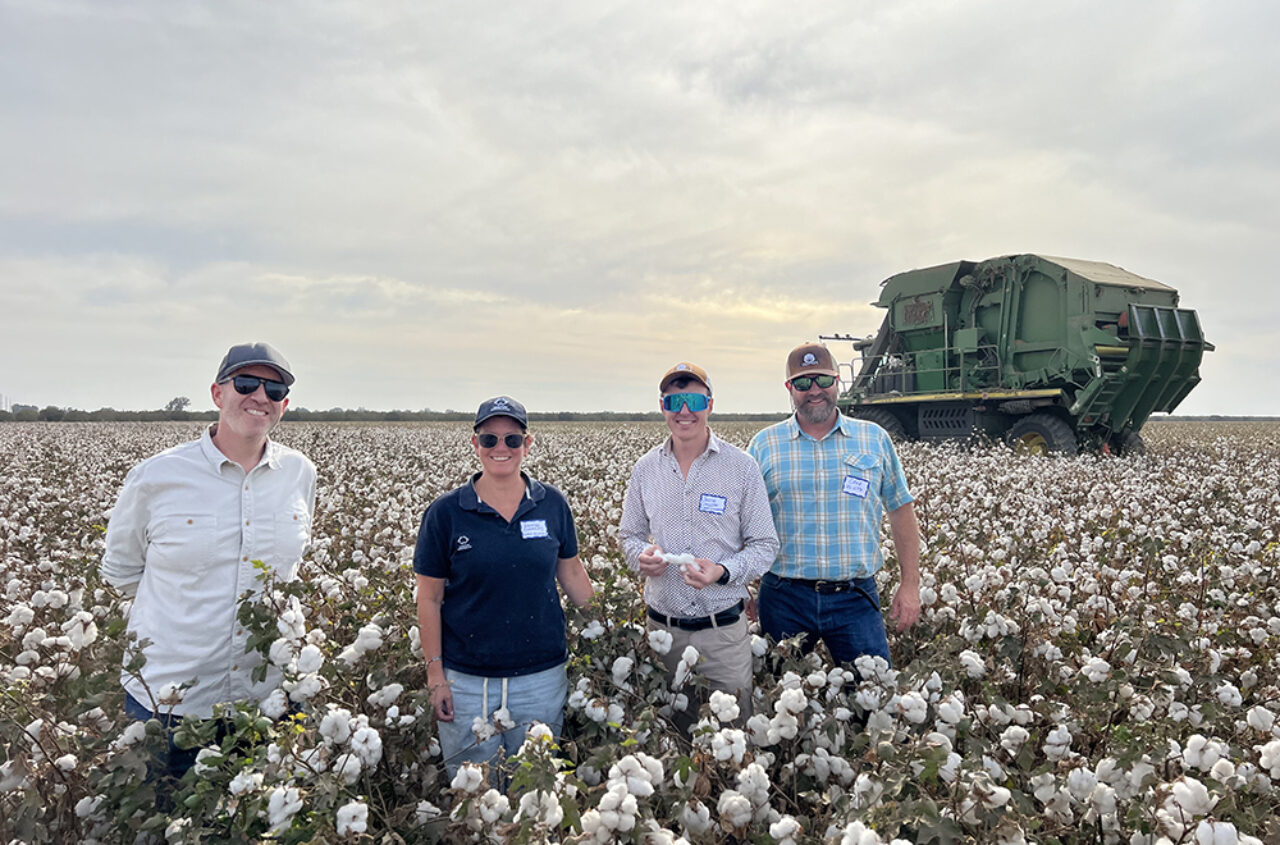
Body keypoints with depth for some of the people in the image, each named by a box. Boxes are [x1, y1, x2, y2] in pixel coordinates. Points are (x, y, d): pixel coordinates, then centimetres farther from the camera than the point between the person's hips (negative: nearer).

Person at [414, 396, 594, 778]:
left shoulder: (552, 504, 0)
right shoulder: (445, 513, -5)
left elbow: (572, 573, 11)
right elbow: (429, 600, -1)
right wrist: (435, 675, -3)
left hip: (542, 675, 1)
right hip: (467, 679, -1)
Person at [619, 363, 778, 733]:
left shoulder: (742, 466, -6)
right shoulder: (645, 469, 3)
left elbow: (765, 545, -3)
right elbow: (630, 534, 13)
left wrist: (724, 572, -21)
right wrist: (642, 555, -10)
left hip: (723, 629, -2)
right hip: (663, 628, 3)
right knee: (671, 733, 17)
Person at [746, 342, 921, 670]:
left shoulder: (875, 438, 5)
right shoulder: (763, 445, 2)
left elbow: (901, 511, 8)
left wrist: (911, 583, 4)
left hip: (855, 599, 0)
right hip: (785, 598, 0)